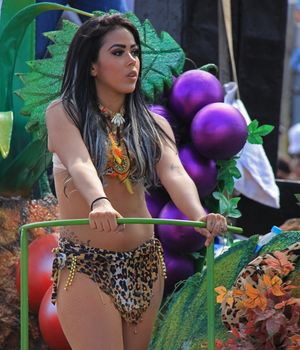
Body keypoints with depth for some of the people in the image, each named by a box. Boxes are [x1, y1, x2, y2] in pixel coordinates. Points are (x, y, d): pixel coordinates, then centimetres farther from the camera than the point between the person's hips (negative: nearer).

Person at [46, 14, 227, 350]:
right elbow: (79, 164, -23)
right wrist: (100, 203, -44)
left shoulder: (152, 124, 8)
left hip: (145, 263, 5)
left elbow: (173, 172, -10)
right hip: (84, 266, -5)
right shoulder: (63, 114, -4)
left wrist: (199, 215, -32)